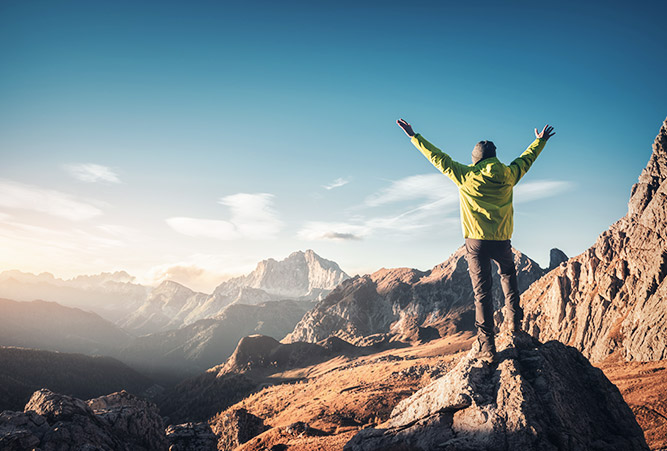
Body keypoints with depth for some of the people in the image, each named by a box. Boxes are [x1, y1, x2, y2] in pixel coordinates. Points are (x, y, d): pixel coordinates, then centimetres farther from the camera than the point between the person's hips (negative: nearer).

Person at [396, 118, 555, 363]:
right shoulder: (508, 175, 3)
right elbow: (526, 159, 22)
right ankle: (514, 319, 24)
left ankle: (488, 346, -1)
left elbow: (438, 157, 2)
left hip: (476, 242, -2)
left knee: (482, 292, 1)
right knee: (508, 276, 31)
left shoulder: (465, 176, -4)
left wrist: (413, 136, 11)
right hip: (502, 241, 2)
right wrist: (540, 141, 41)